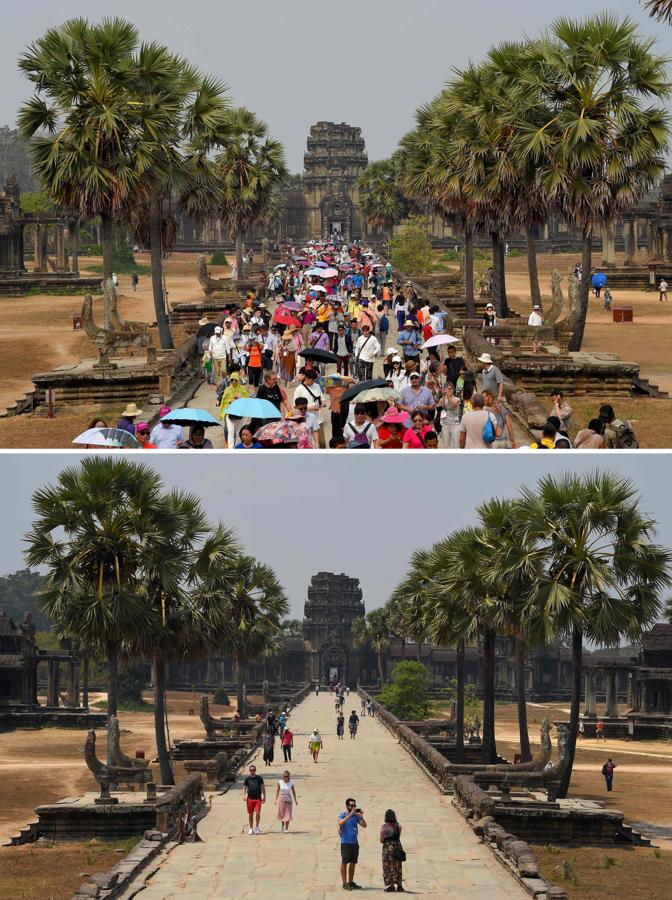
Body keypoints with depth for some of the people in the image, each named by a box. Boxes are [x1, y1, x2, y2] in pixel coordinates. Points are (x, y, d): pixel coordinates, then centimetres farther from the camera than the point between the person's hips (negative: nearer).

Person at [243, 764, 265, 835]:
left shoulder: (259, 778, 4)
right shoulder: (247, 778, 5)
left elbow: (263, 788, 8)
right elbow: (244, 788, 10)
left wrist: (264, 797, 4)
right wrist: (244, 795, -6)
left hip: (258, 798, -1)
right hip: (250, 798, 1)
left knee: (257, 813, -11)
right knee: (250, 814, 5)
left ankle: (257, 827, 5)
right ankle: (251, 829, 15)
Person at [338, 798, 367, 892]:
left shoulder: (356, 816, 9)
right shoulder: (342, 815, -4)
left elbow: (364, 825, 3)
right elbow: (341, 823, -24)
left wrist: (361, 816, -12)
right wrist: (350, 814, -27)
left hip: (355, 842, 6)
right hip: (346, 843, -6)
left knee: (353, 863, 11)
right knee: (344, 862, -3)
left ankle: (351, 882, 20)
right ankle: (344, 883, -3)